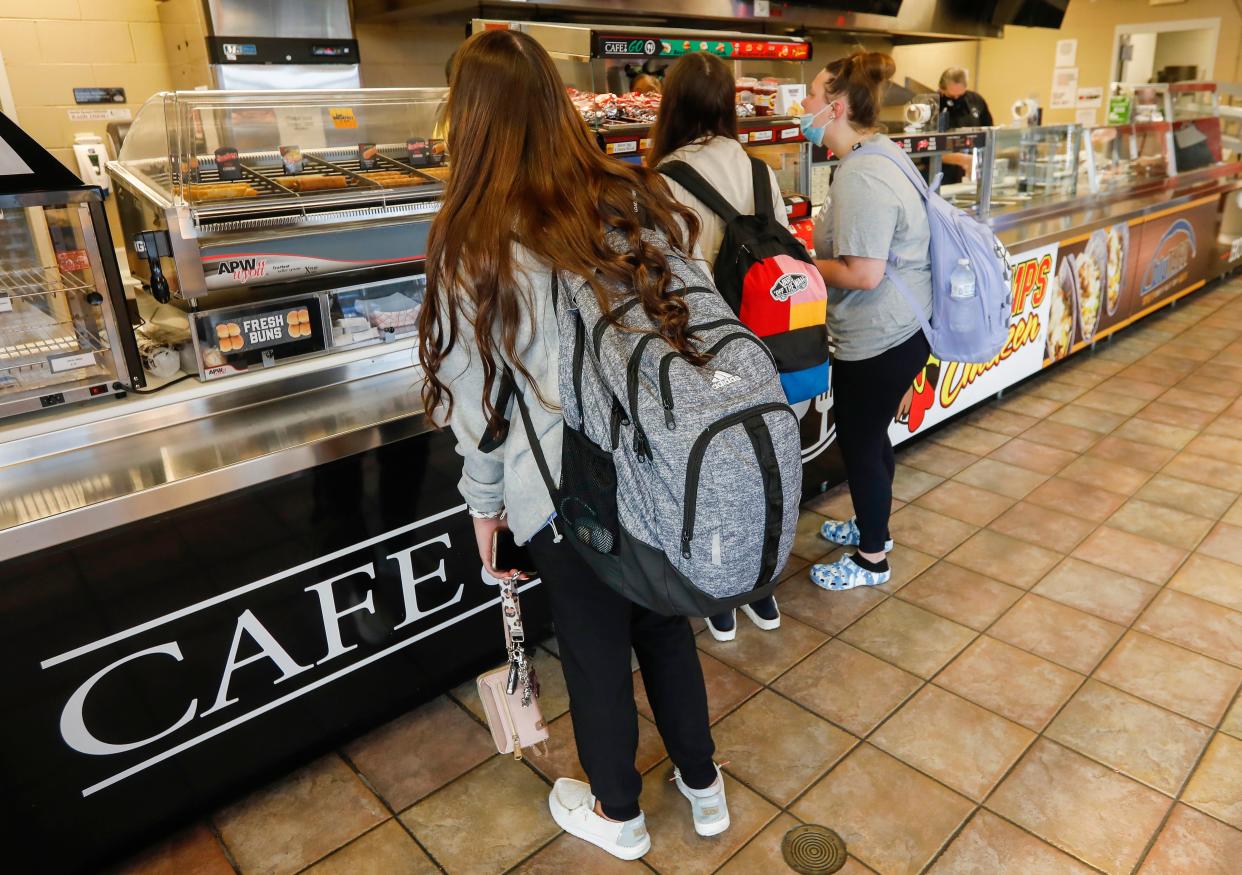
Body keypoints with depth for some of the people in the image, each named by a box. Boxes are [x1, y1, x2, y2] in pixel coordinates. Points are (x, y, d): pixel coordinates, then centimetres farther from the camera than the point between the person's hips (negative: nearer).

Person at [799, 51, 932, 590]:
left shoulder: (861, 176, -25)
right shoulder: (879, 152, 8)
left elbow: (863, 274, -29)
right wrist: (816, 243, 6)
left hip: (877, 342, -10)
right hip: (895, 331, 10)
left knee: (859, 444, 7)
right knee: (870, 436, 24)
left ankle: (872, 560, 26)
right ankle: (873, 525, 45)